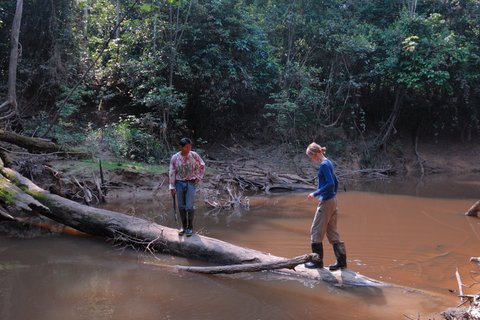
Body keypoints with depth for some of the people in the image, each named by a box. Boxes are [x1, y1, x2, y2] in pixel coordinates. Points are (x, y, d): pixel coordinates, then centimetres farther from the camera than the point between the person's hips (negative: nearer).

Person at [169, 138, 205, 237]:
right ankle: (184, 226, 25)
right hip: (179, 183, 1)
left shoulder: (194, 155, -9)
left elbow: (202, 166, 7)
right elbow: (172, 173, -1)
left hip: (191, 183, -1)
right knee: (181, 207, 8)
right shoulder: (174, 158, -8)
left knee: (189, 206, -5)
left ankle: (190, 227, 13)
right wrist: (172, 187, -1)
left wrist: (199, 178, 3)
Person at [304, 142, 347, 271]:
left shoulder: (324, 165, -17)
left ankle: (318, 261, 11)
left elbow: (330, 184, -24)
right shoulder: (328, 163, 12)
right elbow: (336, 182, 19)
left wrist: (315, 194, -19)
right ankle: (341, 261, 15)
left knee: (316, 231, 2)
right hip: (332, 200, 10)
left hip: (326, 202, -10)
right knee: (332, 232, 13)